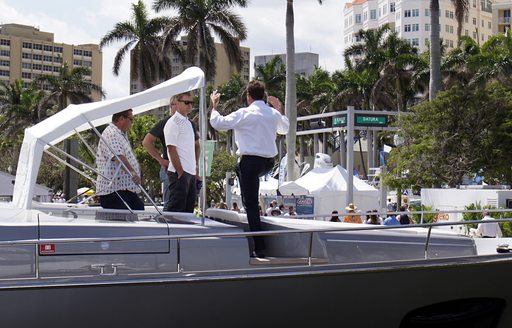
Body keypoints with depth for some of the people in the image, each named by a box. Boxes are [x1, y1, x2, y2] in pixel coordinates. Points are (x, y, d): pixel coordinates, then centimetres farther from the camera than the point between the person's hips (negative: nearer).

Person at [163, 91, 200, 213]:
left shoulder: (189, 122, 18)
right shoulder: (173, 123, -9)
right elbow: (171, 149, -15)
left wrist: (196, 167, 16)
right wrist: (180, 172, -17)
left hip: (191, 173, 9)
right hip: (179, 172, -9)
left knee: (189, 208, 11)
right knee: (175, 208, -10)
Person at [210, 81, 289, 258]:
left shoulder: (244, 113, -10)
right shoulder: (274, 114, 9)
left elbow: (218, 123, -8)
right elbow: (285, 128, 30)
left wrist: (214, 106, 7)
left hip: (251, 160, -7)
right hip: (270, 161, 7)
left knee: (251, 204, -1)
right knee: (240, 168, 35)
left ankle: (259, 248, -3)